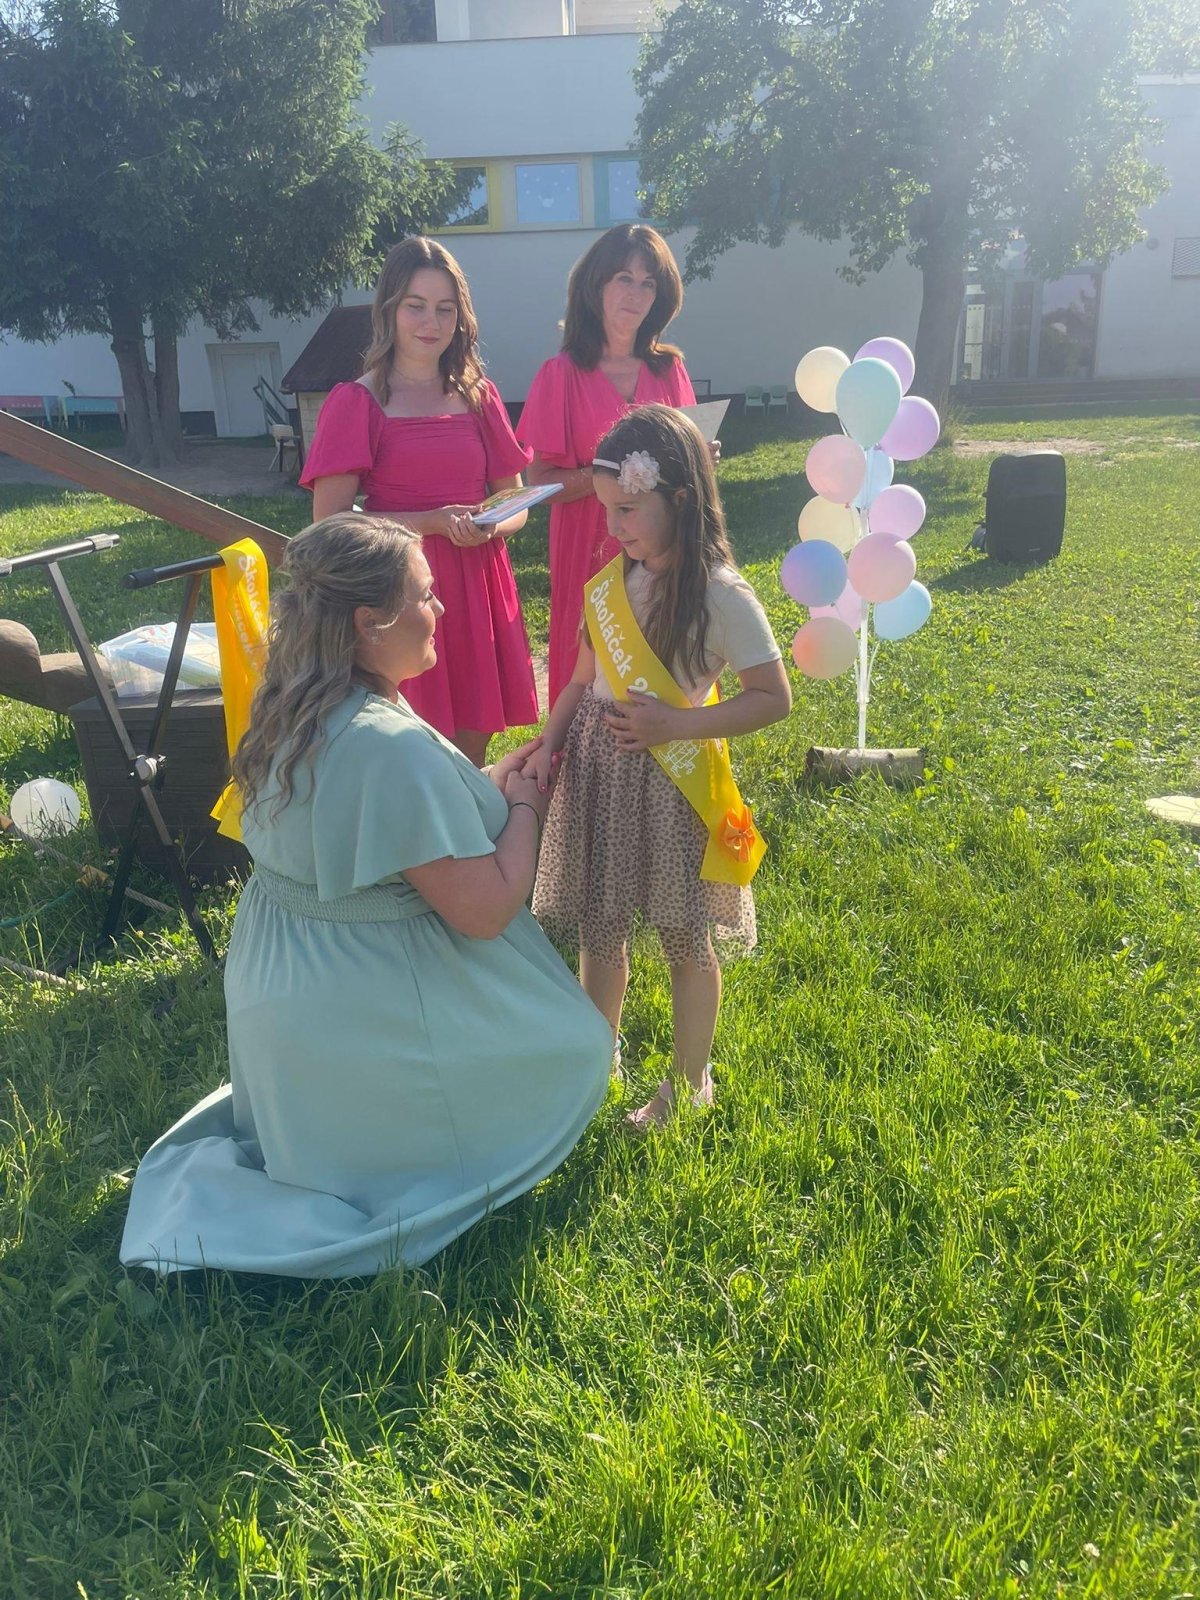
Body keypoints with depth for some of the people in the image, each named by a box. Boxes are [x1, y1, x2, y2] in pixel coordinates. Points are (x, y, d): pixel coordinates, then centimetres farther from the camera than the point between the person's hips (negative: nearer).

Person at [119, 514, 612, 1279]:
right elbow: (486, 910, -28)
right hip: (370, 1019, -9)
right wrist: (524, 807, -11)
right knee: (573, 1048, 12)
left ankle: (290, 1163, 22)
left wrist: (485, 787, 6)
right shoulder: (391, 748, -31)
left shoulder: (297, 712, -2)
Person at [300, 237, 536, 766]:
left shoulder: (478, 395, 11)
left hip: (476, 592, 4)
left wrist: (489, 526, -8)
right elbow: (329, 525, -9)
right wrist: (435, 522, -17)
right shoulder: (357, 402, -2)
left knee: (472, 759, 10)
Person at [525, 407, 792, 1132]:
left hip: (671, 776, -5)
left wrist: (671, 726, -20)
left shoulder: (721, 595, -15)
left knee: (686, 939, 11)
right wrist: (550, 744, -2)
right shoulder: (613, 581, 4)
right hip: (598, 769, 6)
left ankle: (690, 1083, 31)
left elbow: (774, 698, -14)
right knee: (599, 930, 16)